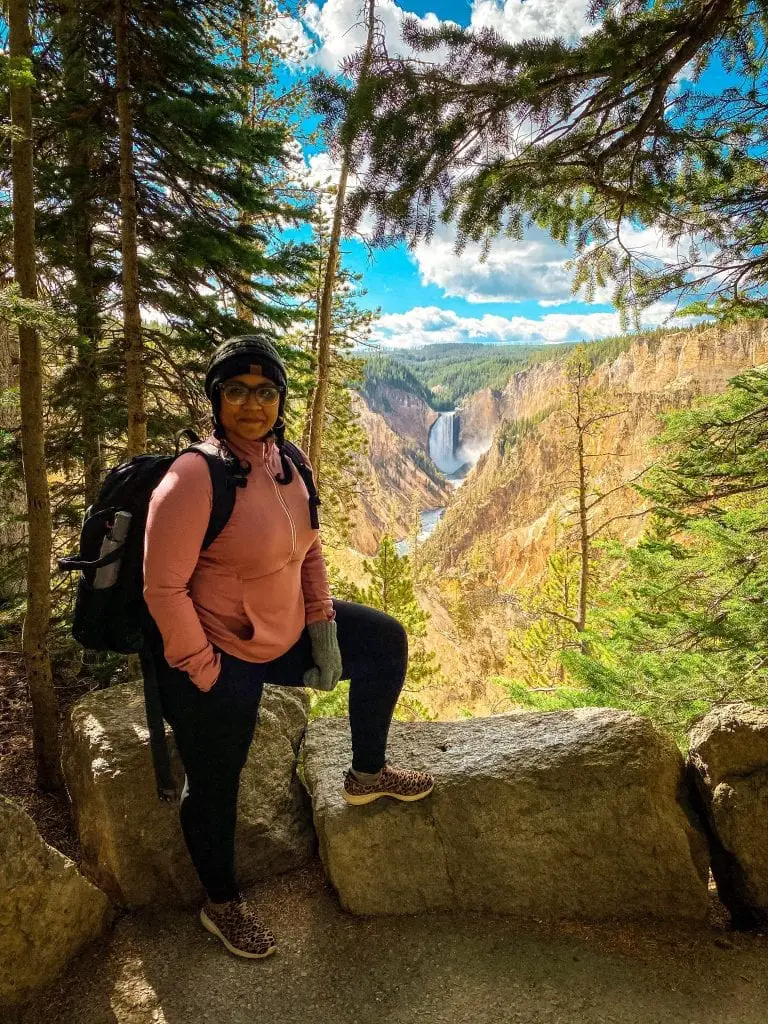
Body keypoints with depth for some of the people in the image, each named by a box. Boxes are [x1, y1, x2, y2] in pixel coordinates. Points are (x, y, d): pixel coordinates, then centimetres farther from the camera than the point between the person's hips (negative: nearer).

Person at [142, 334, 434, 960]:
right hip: (219, 654, -7)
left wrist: (323, 628, 2)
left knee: (386, 642, 13)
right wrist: (206, 674, -19)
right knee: (216, 787, 13)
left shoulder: (289, 465, -4)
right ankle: (222, 905, 42)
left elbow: (310, 551, 7)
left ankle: (367, 774, 31)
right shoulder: (195, 477, -27)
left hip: (285, 631, 8)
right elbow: (163, 589, -24)